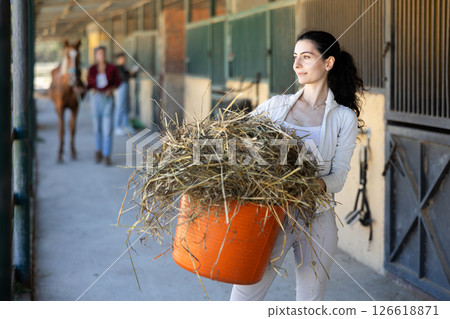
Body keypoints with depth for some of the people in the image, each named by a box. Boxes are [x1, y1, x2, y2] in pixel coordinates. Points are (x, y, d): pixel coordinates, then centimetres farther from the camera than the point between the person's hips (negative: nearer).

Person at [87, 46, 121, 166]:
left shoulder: (112, 68, -4)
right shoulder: (92, 69, 0)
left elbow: (117, 81, 8)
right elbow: (89, 84, 9)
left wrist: (111, 89, -11)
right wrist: (91, 89, -14)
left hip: (108, 99, -2)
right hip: (96, 98, 2)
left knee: (108, 128, -7)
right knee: (97, 127, 12)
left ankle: (107, 156, -2)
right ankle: (98, 151, 32)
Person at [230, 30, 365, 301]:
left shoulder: (344, 118, 2)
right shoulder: (276, 105, 7)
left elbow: (339, 177, -3)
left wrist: (318, 184, -24)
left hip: (316, 221, -1)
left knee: (310, 299, 9)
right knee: (243, 298, -2)